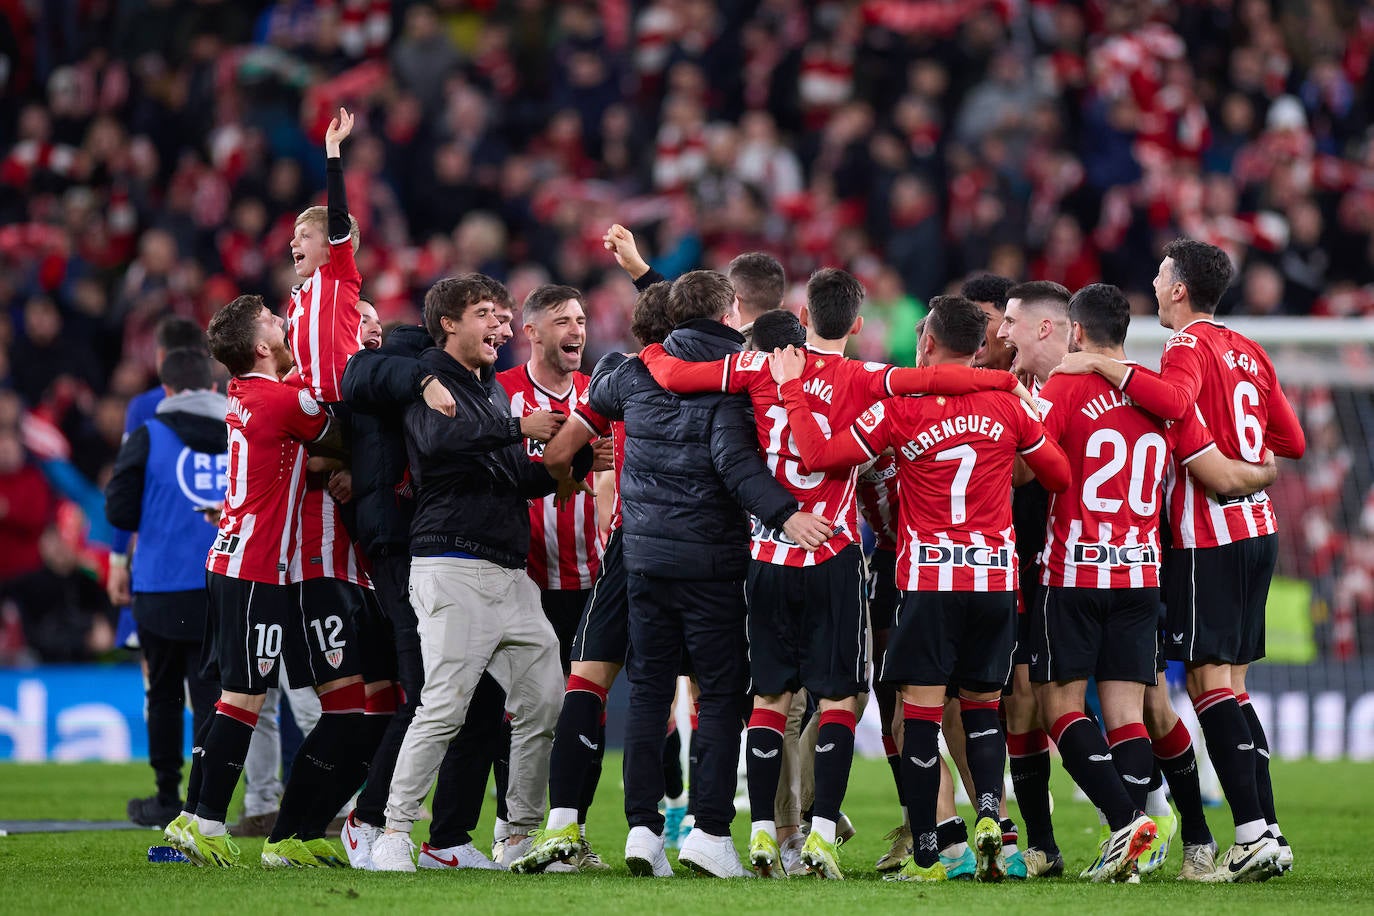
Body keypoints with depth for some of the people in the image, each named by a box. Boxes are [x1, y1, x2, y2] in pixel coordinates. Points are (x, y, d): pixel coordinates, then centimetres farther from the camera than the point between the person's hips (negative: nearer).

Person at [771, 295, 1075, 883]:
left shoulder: (899, 409, -6)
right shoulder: (1006, 407, 4)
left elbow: (819, 455, -8)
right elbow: (1059, 474, 13)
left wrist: (791, 388, 2)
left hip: (930, 579, -3)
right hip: (996, 576, 3)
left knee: (921, 711, 0)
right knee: (982, 705, 14)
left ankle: (925, 855, -1)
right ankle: (989, 814, -8)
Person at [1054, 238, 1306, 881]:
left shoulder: (1188, 346, -9)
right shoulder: (1248, 352, 16)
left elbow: (1174, 399, -32)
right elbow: (1291, 441, 19)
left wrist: (1102, 366, -23)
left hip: (1208, 538, -8)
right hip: (1258, 529, 8)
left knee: (1209, 681, -9)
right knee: (1231, 687, 11)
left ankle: (1253, 833, -18)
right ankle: (1268, 833, 6)